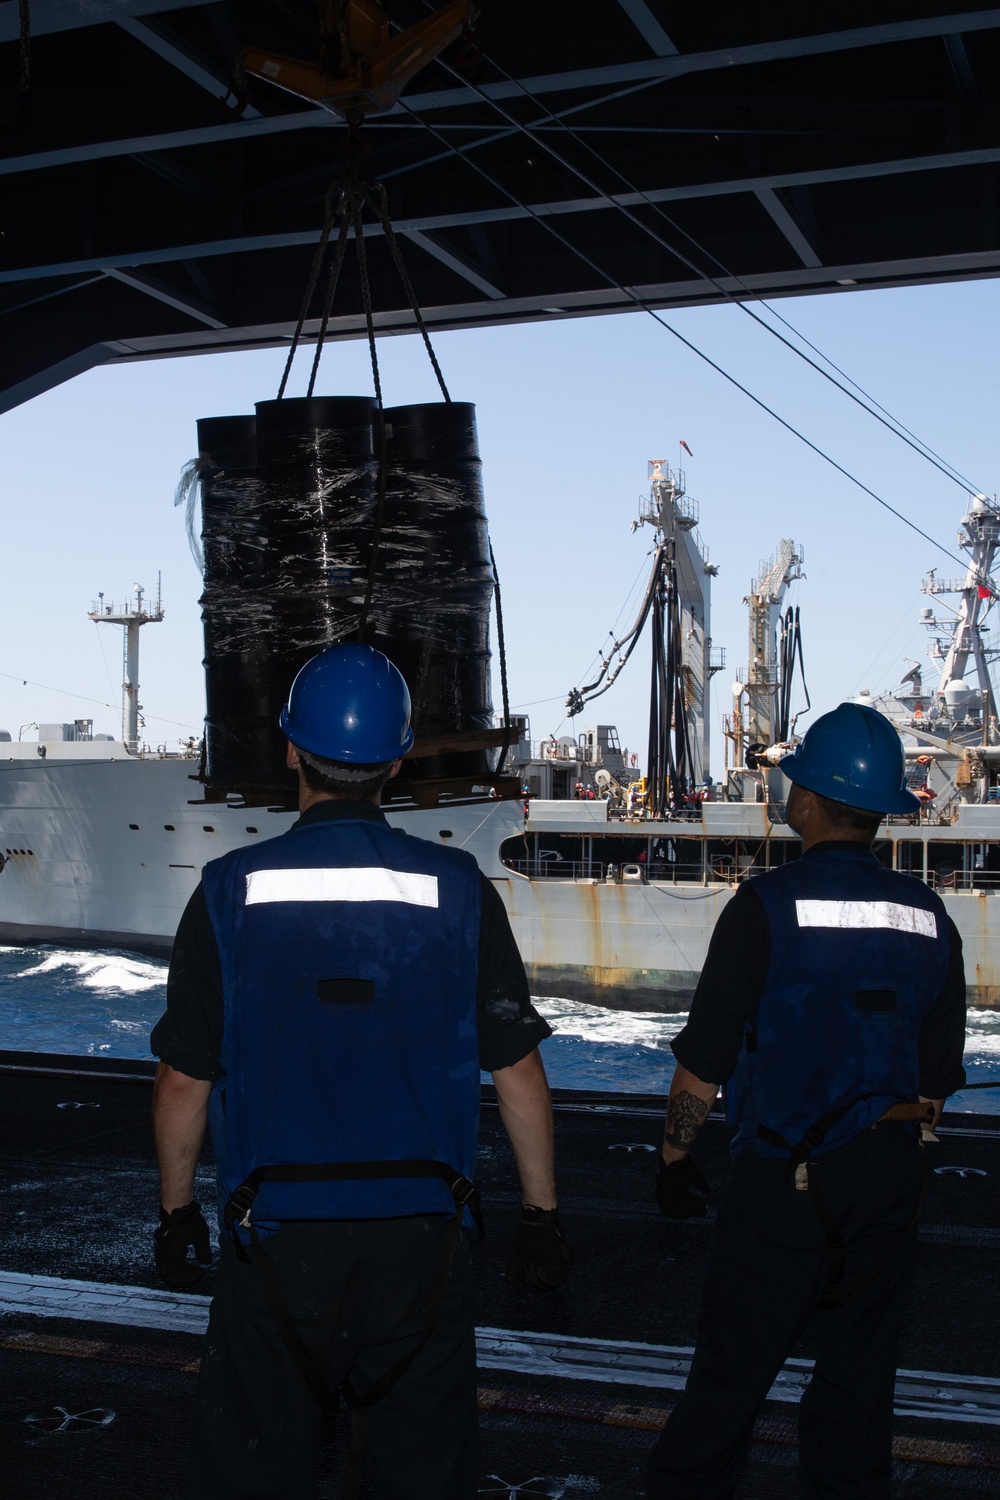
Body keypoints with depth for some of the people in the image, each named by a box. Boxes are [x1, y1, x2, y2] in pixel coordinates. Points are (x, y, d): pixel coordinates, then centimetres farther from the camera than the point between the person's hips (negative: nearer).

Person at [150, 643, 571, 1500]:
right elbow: (518, 1071, -2)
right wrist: (542, 1214, 9)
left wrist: (176, 1210, 12)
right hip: (419, 1236, 1)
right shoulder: (457, 892, -6)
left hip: (275, 1237, 0)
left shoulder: (231, 892, -7)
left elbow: (186, 1081, -2)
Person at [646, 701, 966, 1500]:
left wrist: (676, 1153, 1)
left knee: (733, 1364, 5)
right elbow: (940, 1075, 8)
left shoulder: (767, 906, -13)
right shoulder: (928, 917, 2)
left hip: (788, 1176, -5)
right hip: (891, 1177, 5)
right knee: (861, 1363, 14)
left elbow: (703, 1062, -11)